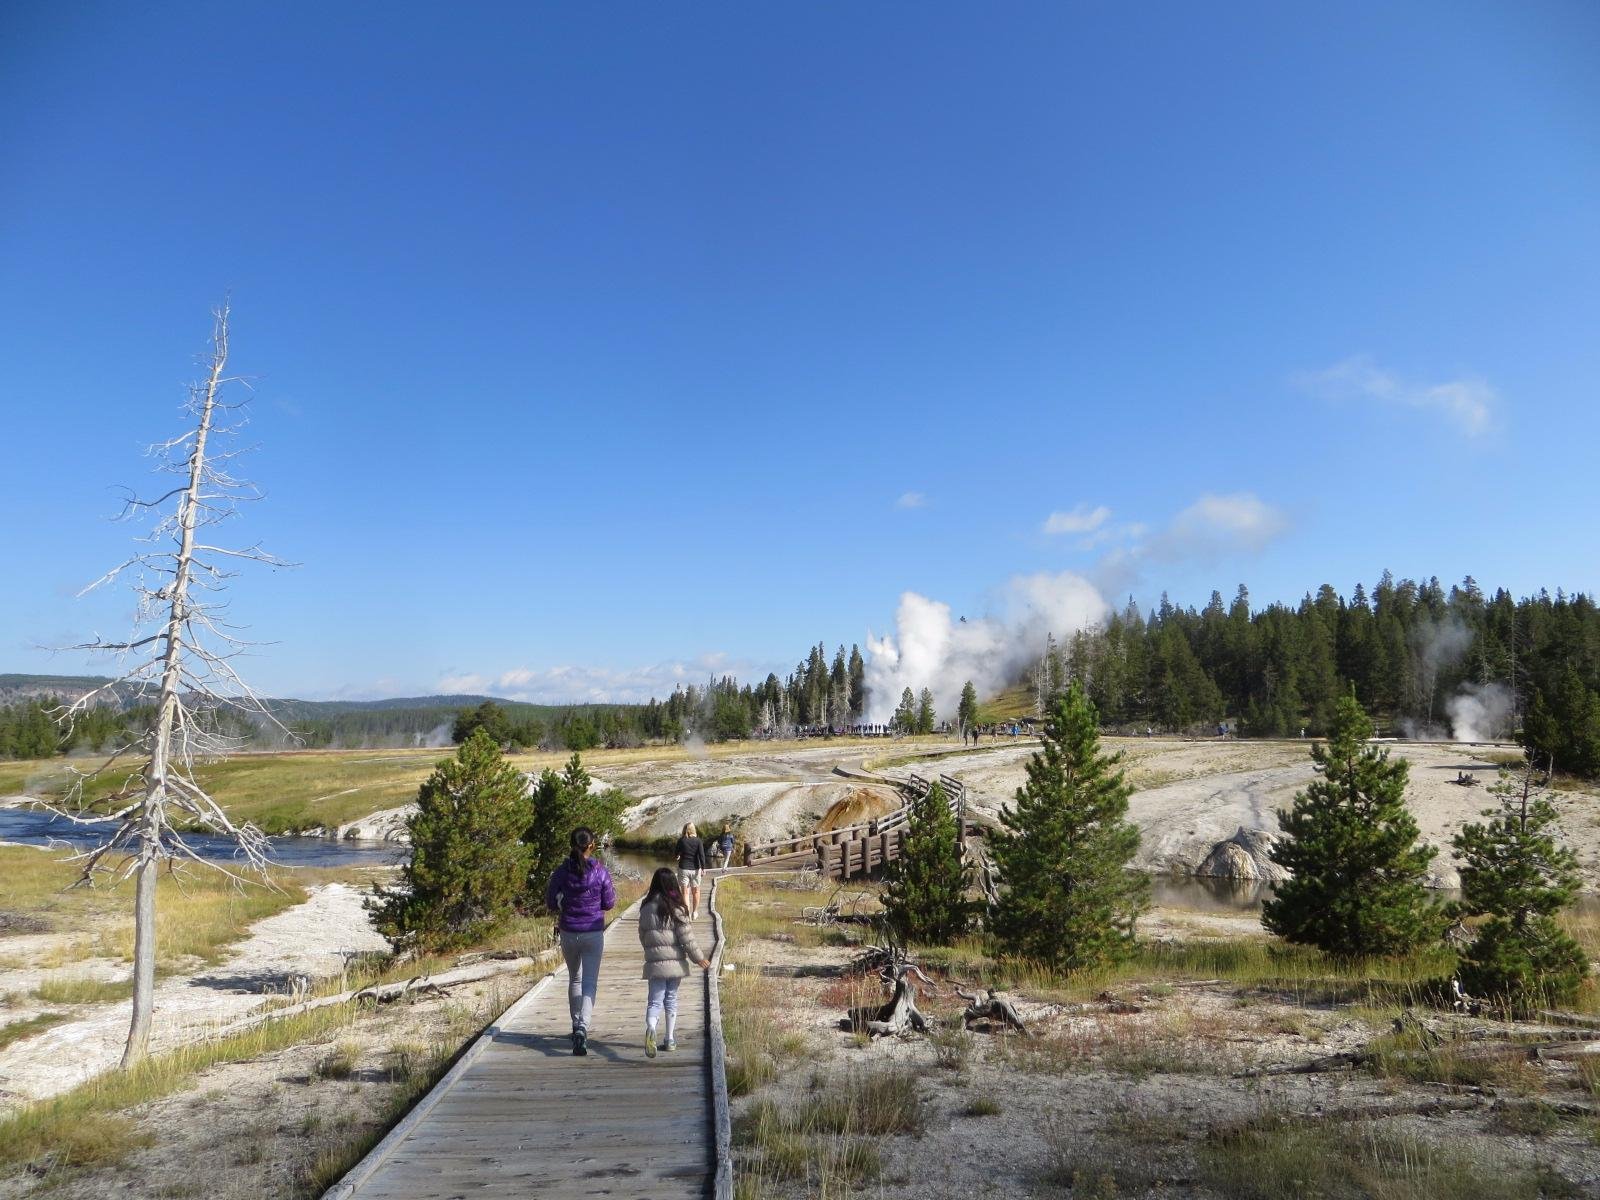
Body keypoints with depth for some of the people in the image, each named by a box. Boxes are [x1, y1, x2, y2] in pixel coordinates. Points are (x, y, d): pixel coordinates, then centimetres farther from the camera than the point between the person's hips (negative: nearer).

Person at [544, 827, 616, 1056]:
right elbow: (609, 903, -3)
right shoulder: (600, 871, -11)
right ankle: (582, 1028, -18)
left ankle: (577, 1026, 29)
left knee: (574, 979, 22)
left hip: (568, 933, 2)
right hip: (593, 934, -2)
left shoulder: (561, 872, -7)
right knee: (589, 983, 0)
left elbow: (550, 903, 0)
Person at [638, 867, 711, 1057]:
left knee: (655, 1000, 3)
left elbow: (643, 937, 10)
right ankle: (670, 1039, 19)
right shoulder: (676, 909, -10)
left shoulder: (646, 908, 0)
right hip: (675, 962, -1)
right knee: (671, 999, 14)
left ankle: (650, 1028, -26)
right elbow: (687, 937, -9)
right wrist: (699, 958, 2)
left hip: (655, 963, 1)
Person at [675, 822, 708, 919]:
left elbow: (677, 854, 9)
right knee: (695, 891, 17)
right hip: (695, 869, 1)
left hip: (683, 868, -1)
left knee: (685, 892, 2)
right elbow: (701, 855, -12)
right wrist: (703, 867, -10)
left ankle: (687, 914, -3)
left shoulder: (681, 841, -4)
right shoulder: (698, 841, -5)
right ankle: (695, 913, 25)